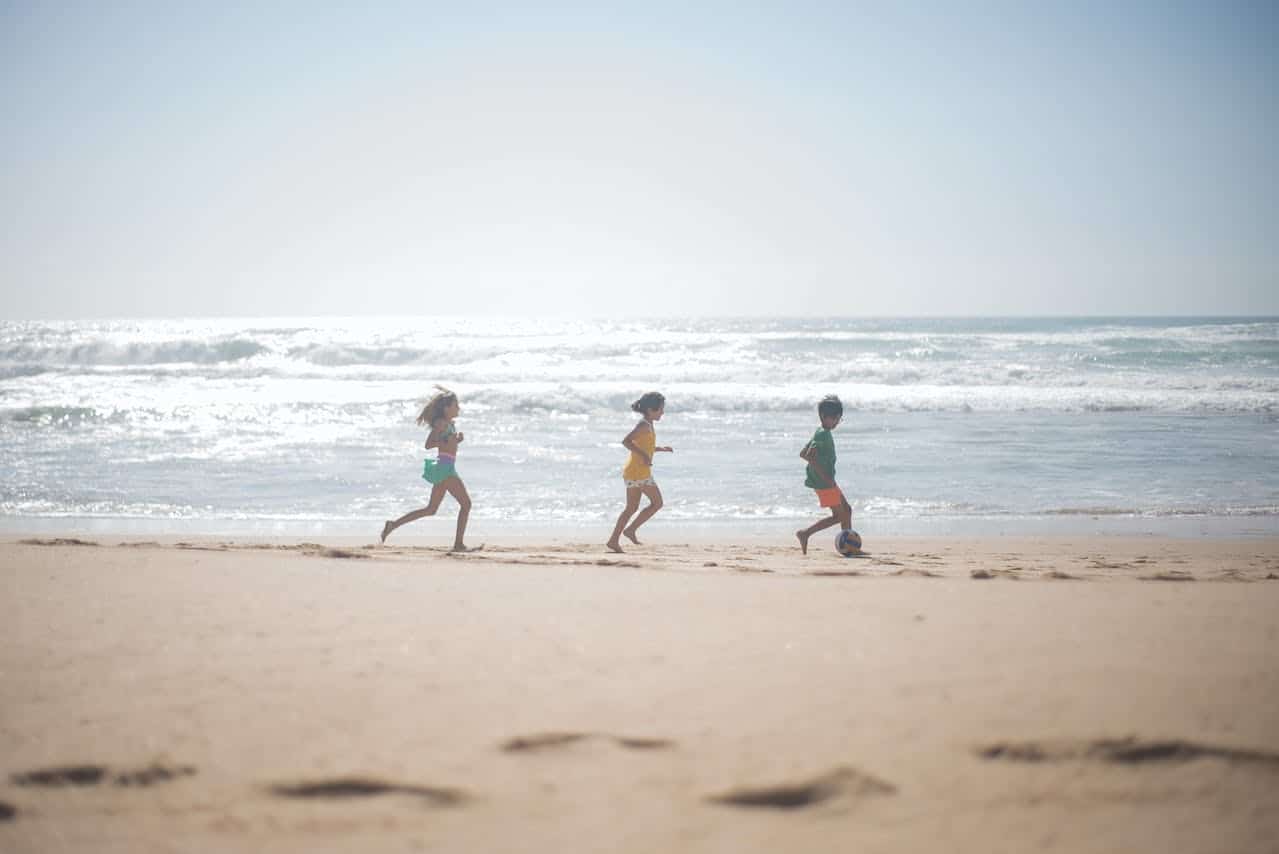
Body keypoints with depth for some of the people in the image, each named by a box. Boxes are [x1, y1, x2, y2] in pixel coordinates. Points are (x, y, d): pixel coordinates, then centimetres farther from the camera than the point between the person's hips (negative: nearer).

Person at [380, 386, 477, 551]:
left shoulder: (449, 423, 19)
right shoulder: (442, 423, -9)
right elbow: (428, 444, -15)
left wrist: (455, 440, 10)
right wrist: (449, 441, -20)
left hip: (444, 468, 10)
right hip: (445, 466, -10)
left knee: (431, 509, 12)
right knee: (466, 503, -8)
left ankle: (393, 524, 12)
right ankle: (458, 544, -7)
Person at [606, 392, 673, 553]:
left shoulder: (647, 425, 17)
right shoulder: (644, 425, -13)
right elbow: (626, 441, -24)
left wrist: (662, 449, 21)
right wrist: (643, 455, -26)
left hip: (632, 472, 10)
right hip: (639, 472, -10)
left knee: (631, 508, 10)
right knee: (657, 503, -2)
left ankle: (614, 541, 8)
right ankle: (631, 529, 0)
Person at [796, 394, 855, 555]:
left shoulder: (821, 433, 13)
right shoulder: (823, 434, -17)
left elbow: (803, 454, 18)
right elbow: (809, 456, -28)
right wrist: (825, 477, -24)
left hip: (827, 480, 10)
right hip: (824, 483, -10)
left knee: (847, 510, 14)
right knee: (839, 515, -6)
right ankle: (805, 533, -5)